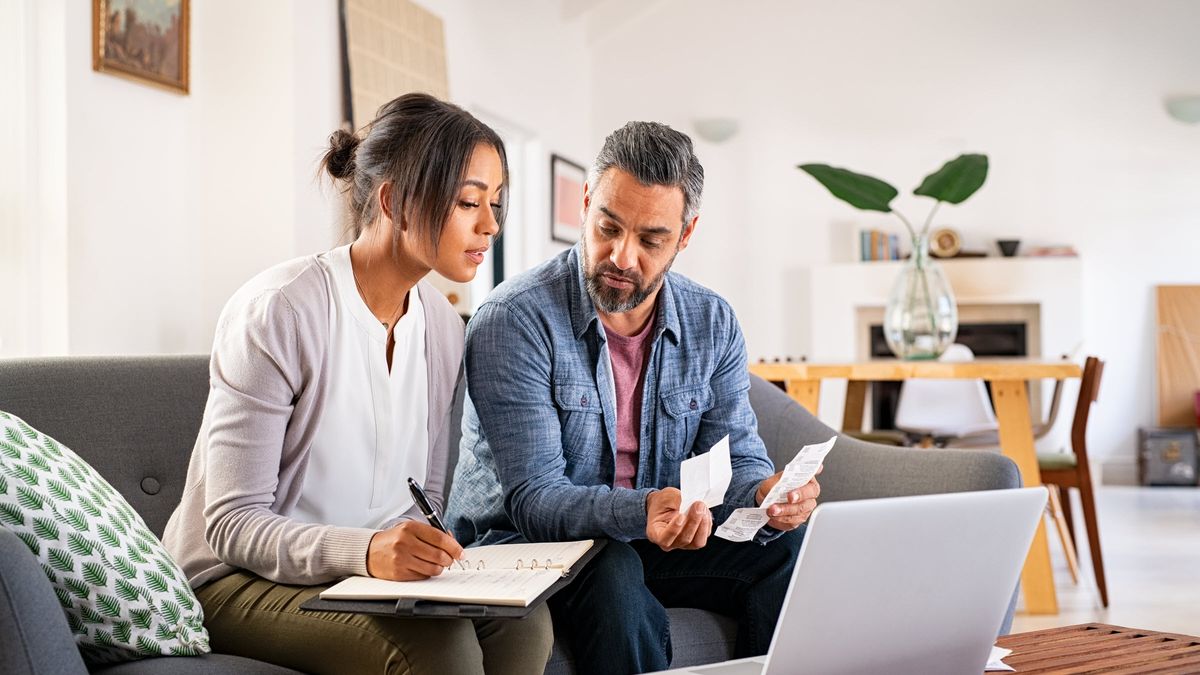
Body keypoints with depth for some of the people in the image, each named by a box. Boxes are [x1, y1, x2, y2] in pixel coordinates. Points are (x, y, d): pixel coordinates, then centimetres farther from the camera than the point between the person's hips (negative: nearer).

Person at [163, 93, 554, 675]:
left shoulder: (443, 325, 4)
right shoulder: (277, 311, -18)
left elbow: (426, 493, 11)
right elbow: (232, 523, -19)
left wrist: (429, 556, -13)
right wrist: (365, 550, -36)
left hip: (377, 570, 6)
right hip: (238, 578, -6)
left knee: (522, 621, -22)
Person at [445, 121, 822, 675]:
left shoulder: (713, 324, 0)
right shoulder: (514, 322, -18)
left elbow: (736, 457, 2)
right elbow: (534, 499, -23)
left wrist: (767, 491, -24)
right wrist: (641, 511, -42)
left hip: (647, 542, 5)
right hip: (524, 544, -4)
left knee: (789, 549, -19)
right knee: (616, 578, -37)